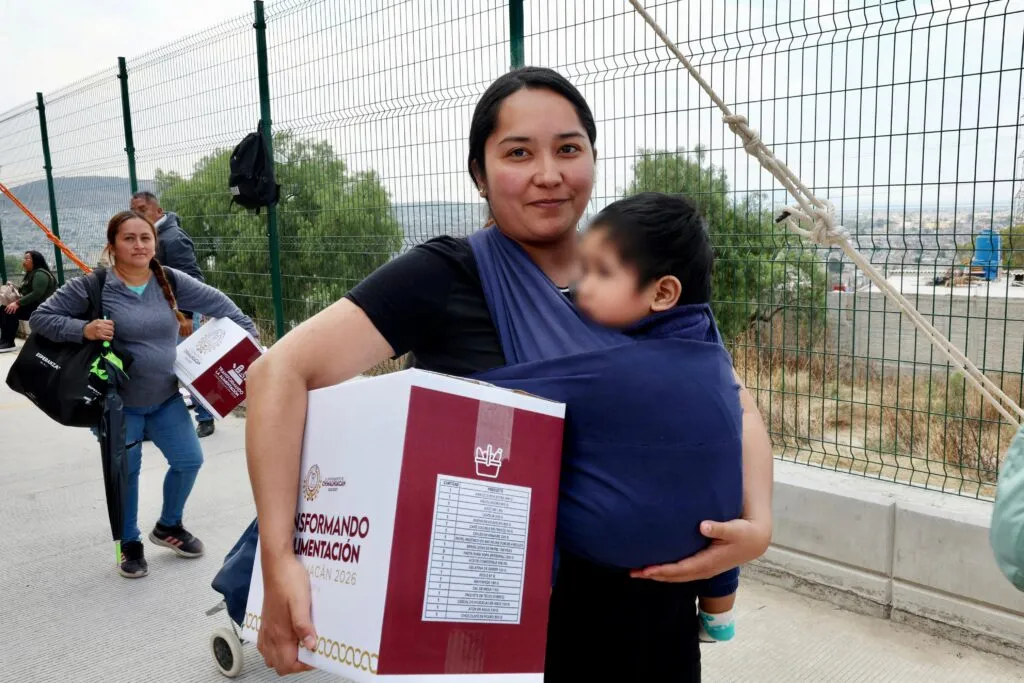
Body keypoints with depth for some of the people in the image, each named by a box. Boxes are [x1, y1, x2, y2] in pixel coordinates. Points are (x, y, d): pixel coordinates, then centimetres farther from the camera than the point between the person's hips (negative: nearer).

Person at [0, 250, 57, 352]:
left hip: (39, 307, -10)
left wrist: (18, 303, -26)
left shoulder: (40, 274, -12)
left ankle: (8, 343, -21)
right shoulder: (31, 274, 21)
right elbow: (26, 291, 21)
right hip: (31, 306, 10)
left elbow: (37, 294, -24)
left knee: (11, 311, -24)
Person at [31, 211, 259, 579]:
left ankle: (168, 526, 34)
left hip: (166, 398, 4)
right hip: (118, 402, -3)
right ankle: (130, 544, 30)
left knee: (189, 460, 7)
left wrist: (249, 335, -4)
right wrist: (84, 329, -25)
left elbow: (217, 303, 2)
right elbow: (41, 317, -9)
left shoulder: (170, 281, -5)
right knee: (125, 473, 7)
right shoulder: (92, 286, -14)